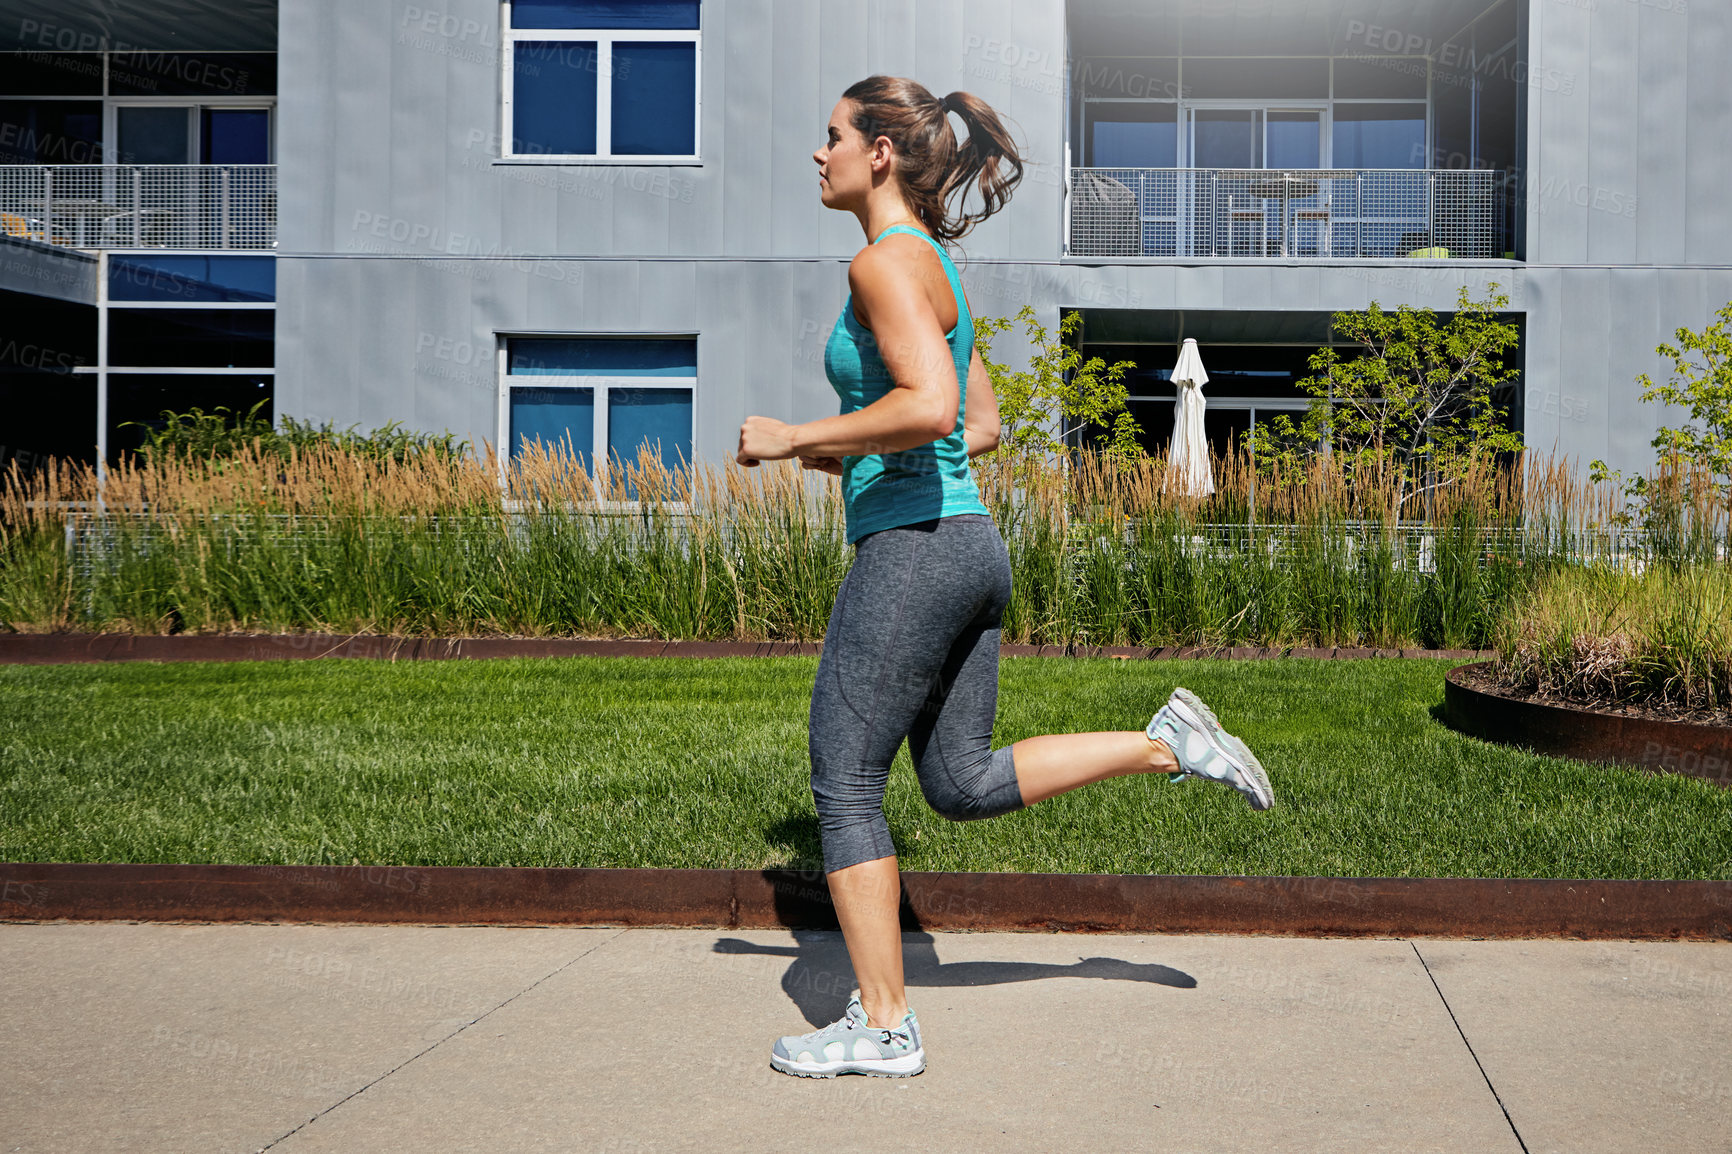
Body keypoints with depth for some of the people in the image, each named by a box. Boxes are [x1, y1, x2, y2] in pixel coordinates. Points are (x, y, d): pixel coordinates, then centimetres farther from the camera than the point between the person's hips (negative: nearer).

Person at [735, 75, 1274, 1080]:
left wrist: (794, 438, -16)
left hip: (913, 548, -9)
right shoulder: (934, 265, 17)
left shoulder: (887, 260, -11)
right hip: (970, 543, 9)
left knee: (845, 785, 1)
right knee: (963, 783, 18)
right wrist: (845, 456, 18)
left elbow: (926, 405, -26)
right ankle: (1167, 743, 12)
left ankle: (885, 1028, 8)